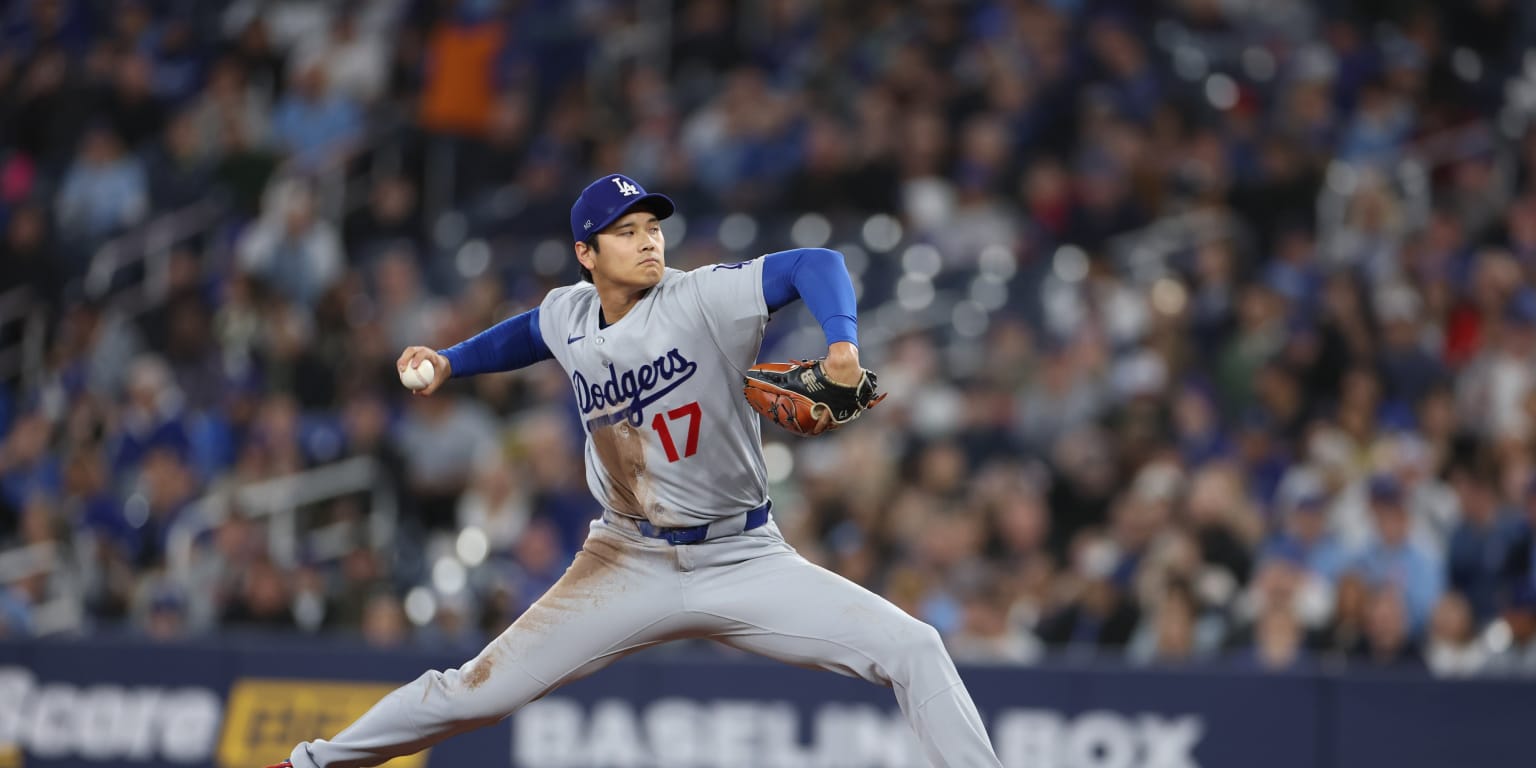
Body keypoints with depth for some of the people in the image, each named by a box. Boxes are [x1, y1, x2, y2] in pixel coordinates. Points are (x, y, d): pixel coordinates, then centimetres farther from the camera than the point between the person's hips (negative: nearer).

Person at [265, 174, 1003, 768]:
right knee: (477, 691, -1)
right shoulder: (568, 314, -1)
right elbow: (530, 332, 25)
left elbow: (816, 264, -28)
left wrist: (842, 349, -44)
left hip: (743, 561, -2)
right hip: (629, 563, 2)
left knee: (913, 648, -19)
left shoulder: (703, 299, -16)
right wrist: (449, 362, 15)